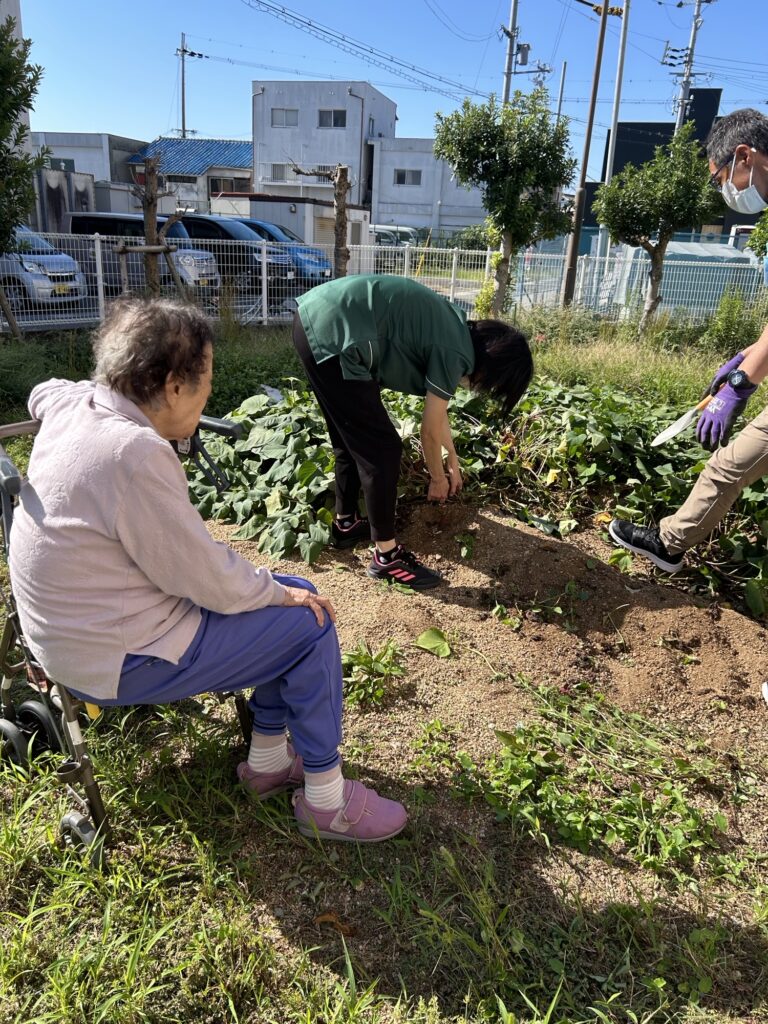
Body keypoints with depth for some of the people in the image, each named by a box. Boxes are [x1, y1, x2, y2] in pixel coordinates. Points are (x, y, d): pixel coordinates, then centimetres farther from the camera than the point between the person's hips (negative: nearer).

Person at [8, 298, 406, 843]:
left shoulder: (71, 404, -2)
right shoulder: (137, 456, -31)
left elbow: (43, 391, 26)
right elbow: (212, 582, -23)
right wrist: (278, 592, -7)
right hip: (120, 660, -9)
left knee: (293, 596, 12)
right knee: (309, 625, -4)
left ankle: (268, 758, 24)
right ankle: (326, 801, 12)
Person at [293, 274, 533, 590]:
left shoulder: (455, 328, 18)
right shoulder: (455, 353, -9)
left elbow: (437, 412, 28)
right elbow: (430, 430, 0)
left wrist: (453, 462, 35)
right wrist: (438, 478, 17)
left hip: (315, 319, 10)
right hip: (333, 334, -10)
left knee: (351, 440, 21)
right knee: (381, 449, -2)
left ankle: (346, 523, 37)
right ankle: (386, 555, 7)